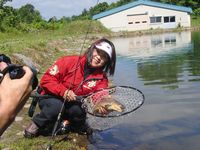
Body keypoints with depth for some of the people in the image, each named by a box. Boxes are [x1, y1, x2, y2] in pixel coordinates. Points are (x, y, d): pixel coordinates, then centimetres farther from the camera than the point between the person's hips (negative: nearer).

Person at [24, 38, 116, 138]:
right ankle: (37, 124, -6)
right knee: (56, 106, -35)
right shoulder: (70, 61, -17)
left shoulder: (102, 78, -7)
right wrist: (63, 91, -32)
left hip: (72, 104, 2)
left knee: (80, 118, -29)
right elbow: (46, 79, -18)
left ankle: (66, 122, 4)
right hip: (51, 97, -2)